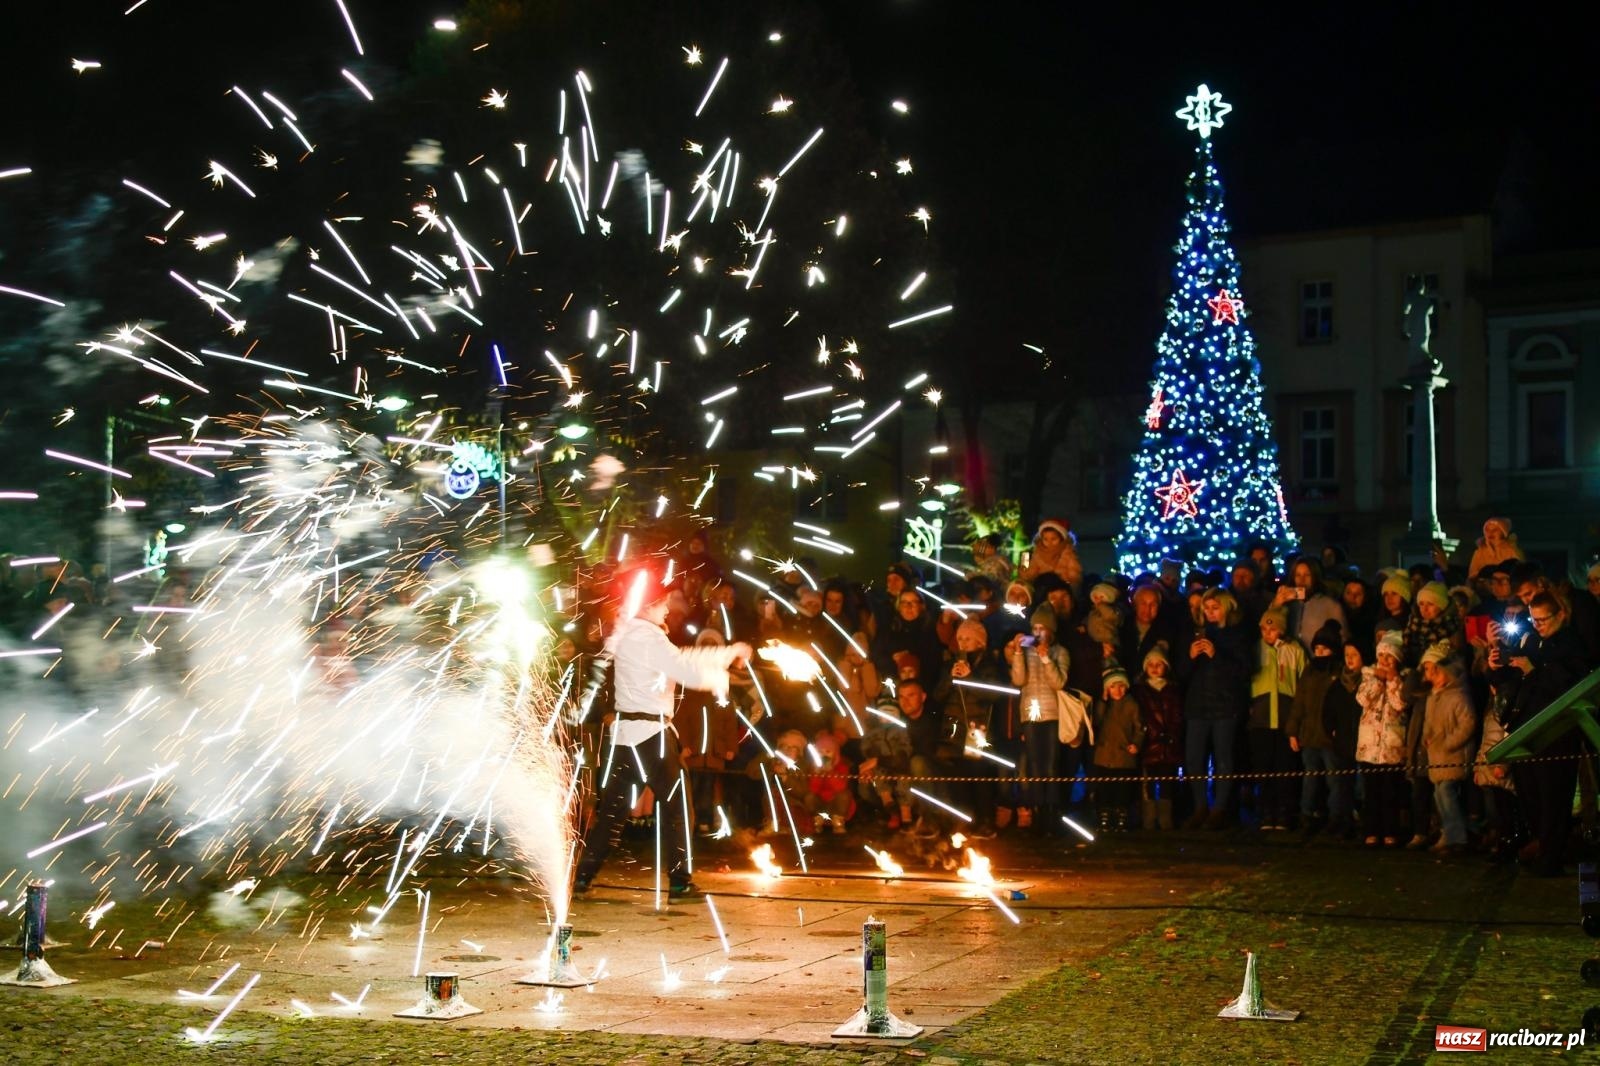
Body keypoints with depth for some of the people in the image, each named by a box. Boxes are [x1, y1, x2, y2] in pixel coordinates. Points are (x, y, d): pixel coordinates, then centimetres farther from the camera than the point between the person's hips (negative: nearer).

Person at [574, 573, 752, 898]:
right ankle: (679, 880, 1)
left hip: (626, 731, 9)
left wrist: (730, 652, 14)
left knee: (612, 806, 11)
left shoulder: (628, 635, 15)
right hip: (650, 732, -9)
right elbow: (687, 670, -19)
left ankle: (584, 875, 10)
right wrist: (721, 679, -2)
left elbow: (681, 657, 17)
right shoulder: (647, 637, -14)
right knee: (675, 805, 0)